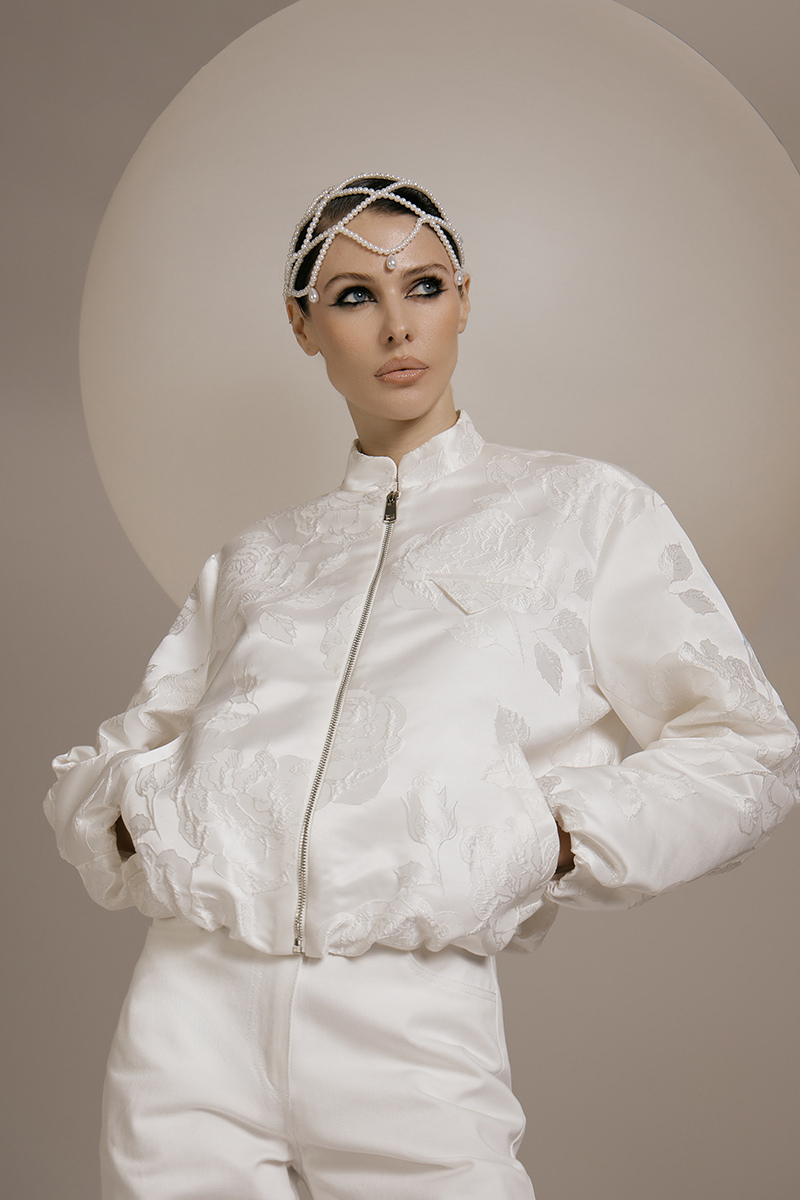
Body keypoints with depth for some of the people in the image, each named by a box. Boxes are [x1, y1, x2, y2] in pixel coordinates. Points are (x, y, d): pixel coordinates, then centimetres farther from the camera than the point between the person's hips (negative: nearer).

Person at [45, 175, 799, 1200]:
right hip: (193, 1007, 3)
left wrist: (543, 840, -10)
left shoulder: (583, 510, 8)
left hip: (410, 1023, -2)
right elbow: (95, 764, 19)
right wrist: (147, 818, -4)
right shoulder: (254, 558, 17)